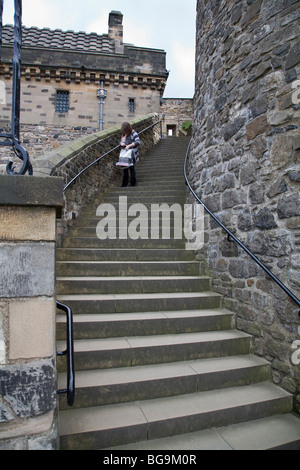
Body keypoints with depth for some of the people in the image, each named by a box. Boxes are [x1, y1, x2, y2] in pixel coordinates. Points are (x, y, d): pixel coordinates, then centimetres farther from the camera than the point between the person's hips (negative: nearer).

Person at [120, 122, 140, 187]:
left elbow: (138, 142, -20)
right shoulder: (124, 134, 14)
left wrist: (129, 145, -24)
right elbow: (121, 142, 22)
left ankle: (133, 184, 2)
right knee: (124, 168, 9)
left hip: (132, 154, -7)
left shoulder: (133, 133, -9)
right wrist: (122, 143, -3)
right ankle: (124, 184, 18)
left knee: (131, 167, -7)